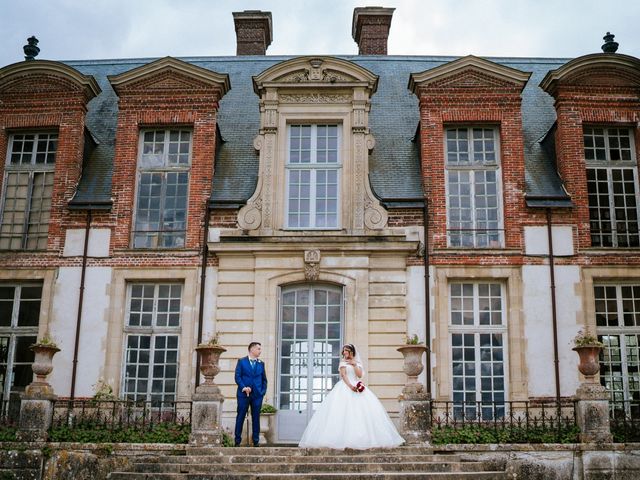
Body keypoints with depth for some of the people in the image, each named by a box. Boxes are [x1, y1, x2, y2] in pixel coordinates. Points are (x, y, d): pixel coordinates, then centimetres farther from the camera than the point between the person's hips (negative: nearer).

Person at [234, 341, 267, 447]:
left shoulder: (261, 363, 13)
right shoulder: (241, 361, 4)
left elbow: (264, 379, 15)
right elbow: (237, 376, -2)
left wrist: (263, 391, 3)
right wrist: (243, 387, -14)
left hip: (257, 395, 3)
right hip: (243, 394, -3)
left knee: (256, 418, 4)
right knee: (240, 417, 0)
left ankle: (256, 441, 9)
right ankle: (237, 441, 7)